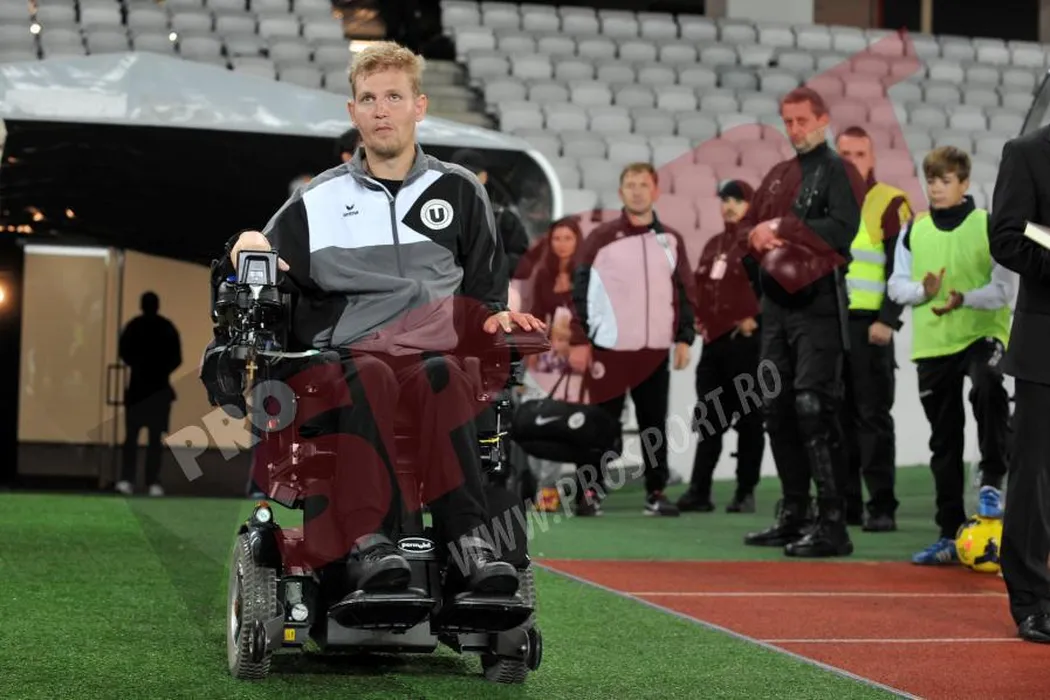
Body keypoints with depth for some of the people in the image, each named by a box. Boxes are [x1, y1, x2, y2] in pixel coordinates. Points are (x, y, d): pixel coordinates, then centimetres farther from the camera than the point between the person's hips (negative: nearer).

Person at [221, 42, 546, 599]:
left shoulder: (459, 191, 21)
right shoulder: (318, 202, 19)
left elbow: (486, 289, 24)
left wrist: (496, 315, 2)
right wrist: (247, 248, -4)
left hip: (436, 350, 0)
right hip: (344, 353, 0)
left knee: (441, 378, -37)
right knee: (369, 379, -37)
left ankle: (466, 536, -47)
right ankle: (365, 538, -49)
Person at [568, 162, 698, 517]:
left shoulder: (671, 240, 9)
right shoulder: (601, 237, -1)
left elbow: (685, 293, 13)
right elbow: (579, 290, -2)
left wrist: (684, 338, 5)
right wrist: (579, 341, -7)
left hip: (656, 349, 3)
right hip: (609, 348, -3)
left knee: (654, 423, 7)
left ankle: (656, 492, 15)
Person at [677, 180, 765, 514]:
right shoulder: (713, 245, 17)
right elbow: (699, 286, 22)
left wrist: (754, 319, -13)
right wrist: (698, 320, 10)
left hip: (745, 340, -7)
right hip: (713, 340, 7)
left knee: (748, 417, 0)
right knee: (708, 417, 6)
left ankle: (746, 492, 5)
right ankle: (699, 490, 7)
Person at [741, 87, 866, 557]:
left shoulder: (838, 171, -3)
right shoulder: (778, 175, 19)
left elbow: (842, 228, -17)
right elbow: (748, 227, 18)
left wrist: (782, 226, -14)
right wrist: (759, 237, -5)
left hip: (819, 304, -8)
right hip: (777, 302, 8)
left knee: (814, 409, -14)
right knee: (777, 409, 10)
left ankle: (832, 524, -12)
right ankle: (793, 515, 19)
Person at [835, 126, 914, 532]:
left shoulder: (891, 203, -3)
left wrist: (887, 320, -15)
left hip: (870, 326, -6)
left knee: (873, 416, -5)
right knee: (840, 416, 8)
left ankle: (881, 507, -2)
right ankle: (846, 502, 15)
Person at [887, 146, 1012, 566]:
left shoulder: (987, 227, -3)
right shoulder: (914, 232, 7)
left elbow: (1003, 289, -7)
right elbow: (897, 284, 8)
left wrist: (964, 299, -23)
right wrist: (922, 291, -12)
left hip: (982, 333, -4)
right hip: (932, 343, 4)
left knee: (988, 389, -37)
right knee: (944, 440, 9)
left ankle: (992, 481, -19)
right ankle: (950, 534, 18)